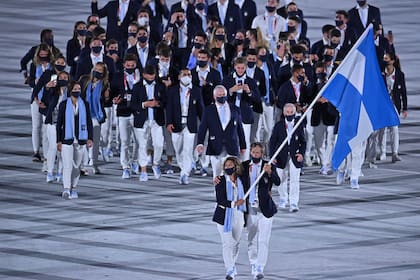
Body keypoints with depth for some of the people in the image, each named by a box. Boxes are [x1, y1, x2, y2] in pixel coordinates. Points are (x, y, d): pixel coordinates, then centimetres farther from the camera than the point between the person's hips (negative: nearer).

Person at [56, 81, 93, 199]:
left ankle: (73, 189, 19)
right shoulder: (63, 105, 0)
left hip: (80, 140, 3)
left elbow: (89, 122, 8)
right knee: (67, 165, -13)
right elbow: (59, 123, 2)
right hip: (67, 139, -3)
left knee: (77, 166, 9)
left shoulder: (85, 104, 6)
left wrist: (90, 138, -1)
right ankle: (66, 190, -21)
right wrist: (59, 141, -2)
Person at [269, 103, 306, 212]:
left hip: (295, 157, -1)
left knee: (295, 180, -8)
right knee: (282, 179, 12)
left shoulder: (299, 125, 1)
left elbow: (303, 142, 6)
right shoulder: (279, 125, -1)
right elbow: (273, 141, 1)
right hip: (282, 157, 1)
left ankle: (294, 203, -7)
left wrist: (301, 153, -9)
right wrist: (272, 156, -7)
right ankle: (283, 200, 33)